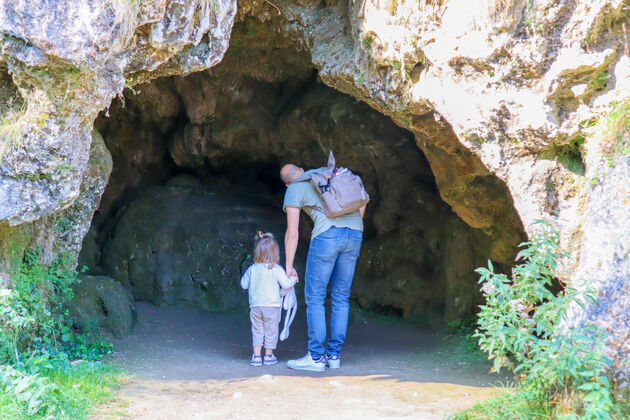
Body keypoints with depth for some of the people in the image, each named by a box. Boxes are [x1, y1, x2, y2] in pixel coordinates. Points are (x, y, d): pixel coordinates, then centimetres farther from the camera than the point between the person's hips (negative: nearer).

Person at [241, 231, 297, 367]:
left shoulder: (252, 269, 2)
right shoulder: (276, 269, -8)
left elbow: (244, 284, 11)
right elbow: (286, 284, -6)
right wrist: (294, 278, 13)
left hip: (255, 306, 3)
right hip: (272, 306, -3)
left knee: (257, 331, 10)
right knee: (271, 330, 9)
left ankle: (256, 356, 8)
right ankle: (268, 356, 16)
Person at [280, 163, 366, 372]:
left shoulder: (293, 190, 12)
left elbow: (292, 233, 7)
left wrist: (289, 267, 11)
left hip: (327, 234, -5)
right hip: (354, 233, 5)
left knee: (314, 296, 4)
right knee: (340, 297, 12)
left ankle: (316, 357, 4)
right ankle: (334, 356, 15)